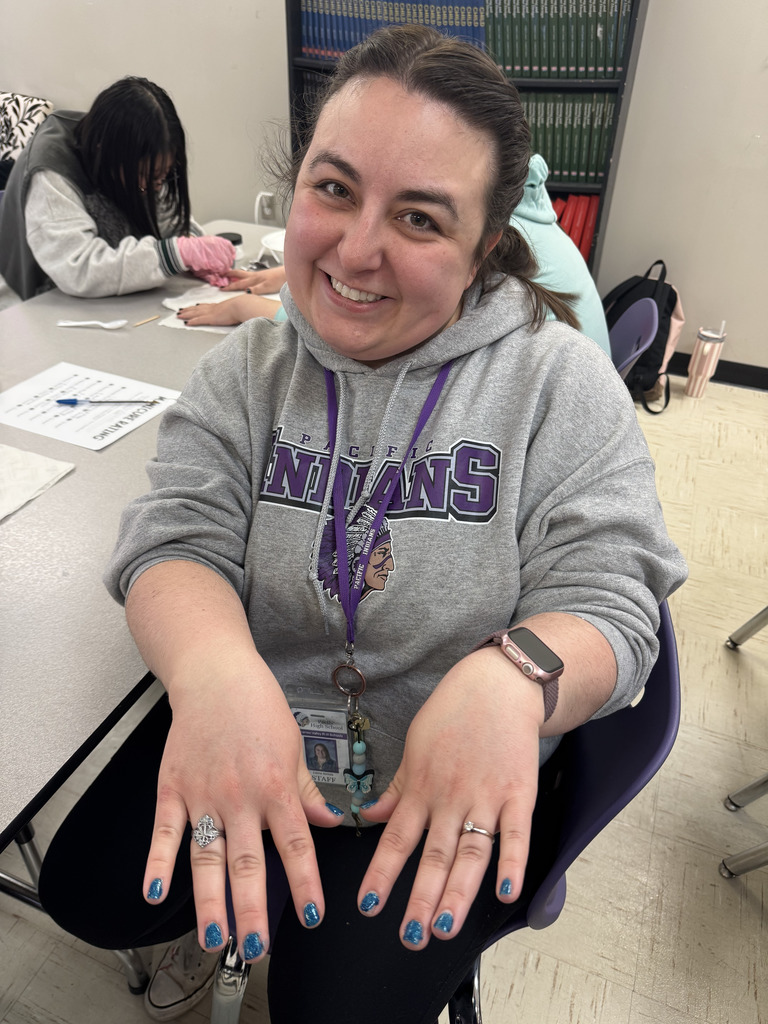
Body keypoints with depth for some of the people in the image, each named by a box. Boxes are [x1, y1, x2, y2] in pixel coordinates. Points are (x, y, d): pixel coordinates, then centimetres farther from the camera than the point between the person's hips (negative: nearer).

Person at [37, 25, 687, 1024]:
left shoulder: (562, 381, -13)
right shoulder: (248, 367, -4)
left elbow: (608, 602, -16)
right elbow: (178, 538, -13)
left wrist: (507, 677, -40)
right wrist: (215, 664, -36)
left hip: (465, 787, -2)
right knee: (88, 891, -2)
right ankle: (230, 904, 30)